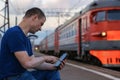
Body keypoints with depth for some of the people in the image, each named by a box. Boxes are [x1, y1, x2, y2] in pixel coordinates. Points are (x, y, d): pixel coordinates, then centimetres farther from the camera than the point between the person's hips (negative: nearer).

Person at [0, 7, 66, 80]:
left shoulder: (26, 39, 13)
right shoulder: (14, 33, -17)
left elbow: (34, 63, 14)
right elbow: (27, 63, -22)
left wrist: (54, 66, 3)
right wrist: (45, 58, -6)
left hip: (23, 74, 10)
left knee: (53, 72, 11)